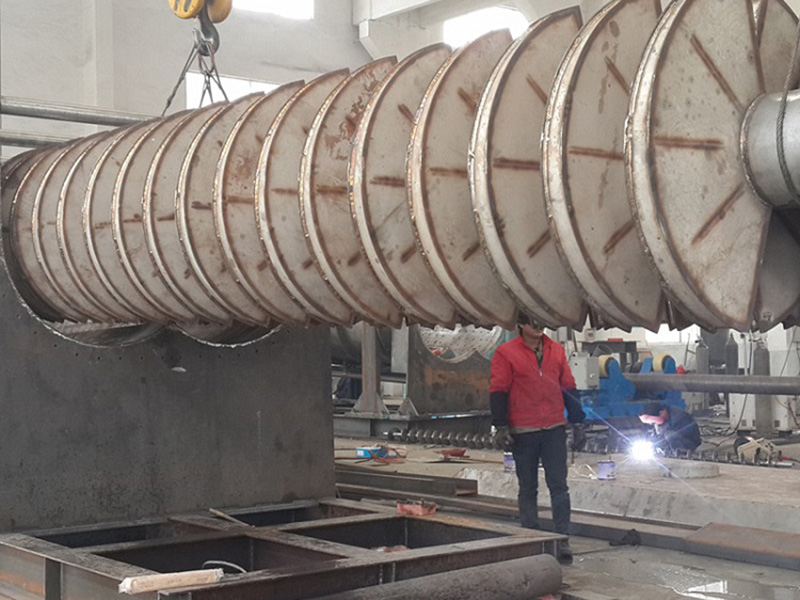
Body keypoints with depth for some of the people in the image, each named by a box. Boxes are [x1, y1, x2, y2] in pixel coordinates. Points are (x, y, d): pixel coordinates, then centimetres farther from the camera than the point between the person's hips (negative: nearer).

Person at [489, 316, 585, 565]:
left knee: (559, 486, -2)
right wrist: (501, 426, -10)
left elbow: (568, 386, 17)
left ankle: (562, 541, 0)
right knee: (528, 488, 8)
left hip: (554, 429, 3)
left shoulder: (556, 350, 10)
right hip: (523, 432, -2)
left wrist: (577, 418, 15)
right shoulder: (505, 354, -3)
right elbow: (498, 391, -4)